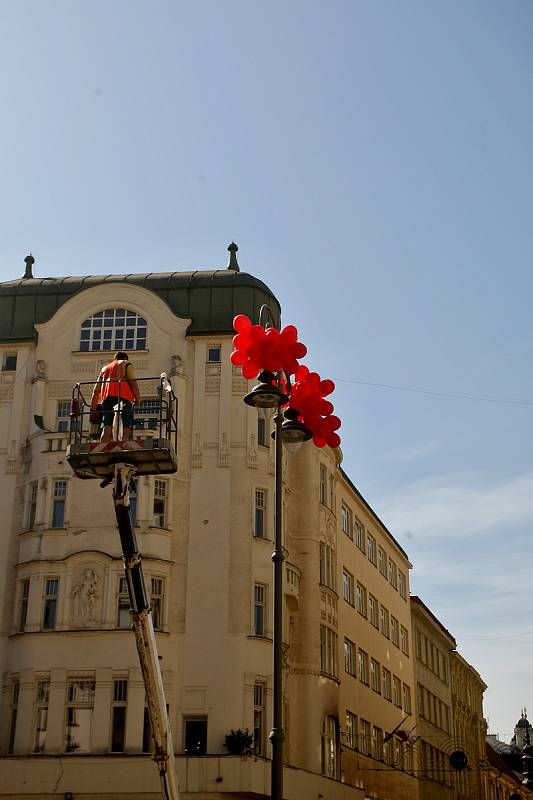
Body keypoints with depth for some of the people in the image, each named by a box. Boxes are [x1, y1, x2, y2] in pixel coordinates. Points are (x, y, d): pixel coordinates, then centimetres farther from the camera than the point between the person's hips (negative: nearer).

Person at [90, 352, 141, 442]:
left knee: (106, 429, -7)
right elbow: (132, 382, 0)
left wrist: (93, 408, 24)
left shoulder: (104, 368, 33)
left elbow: (96, 390, 26)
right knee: (126, 429, -13)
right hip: (123, 396, -4)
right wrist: (137, 398, 2)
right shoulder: (126, 364, 19)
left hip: (107, 398, 4)